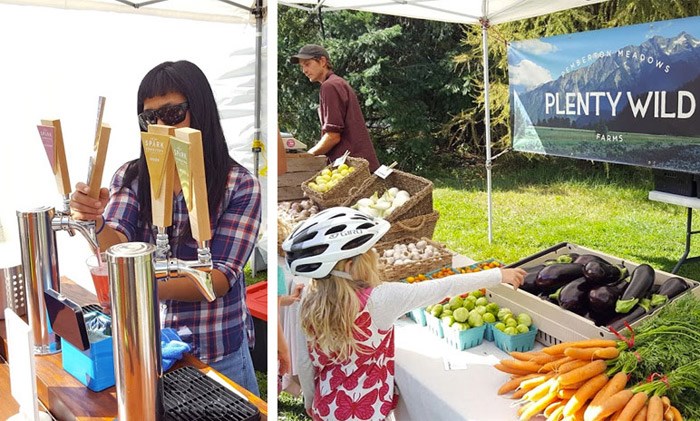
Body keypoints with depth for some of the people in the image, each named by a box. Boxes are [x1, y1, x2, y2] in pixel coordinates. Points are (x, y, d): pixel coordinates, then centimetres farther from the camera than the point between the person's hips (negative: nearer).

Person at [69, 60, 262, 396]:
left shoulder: (240, 185, -13)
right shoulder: (130, 177, -2)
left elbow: (221, 277, -18)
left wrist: (150, 288, -34)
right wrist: (98, 218, -35)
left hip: (218, 355, -2)